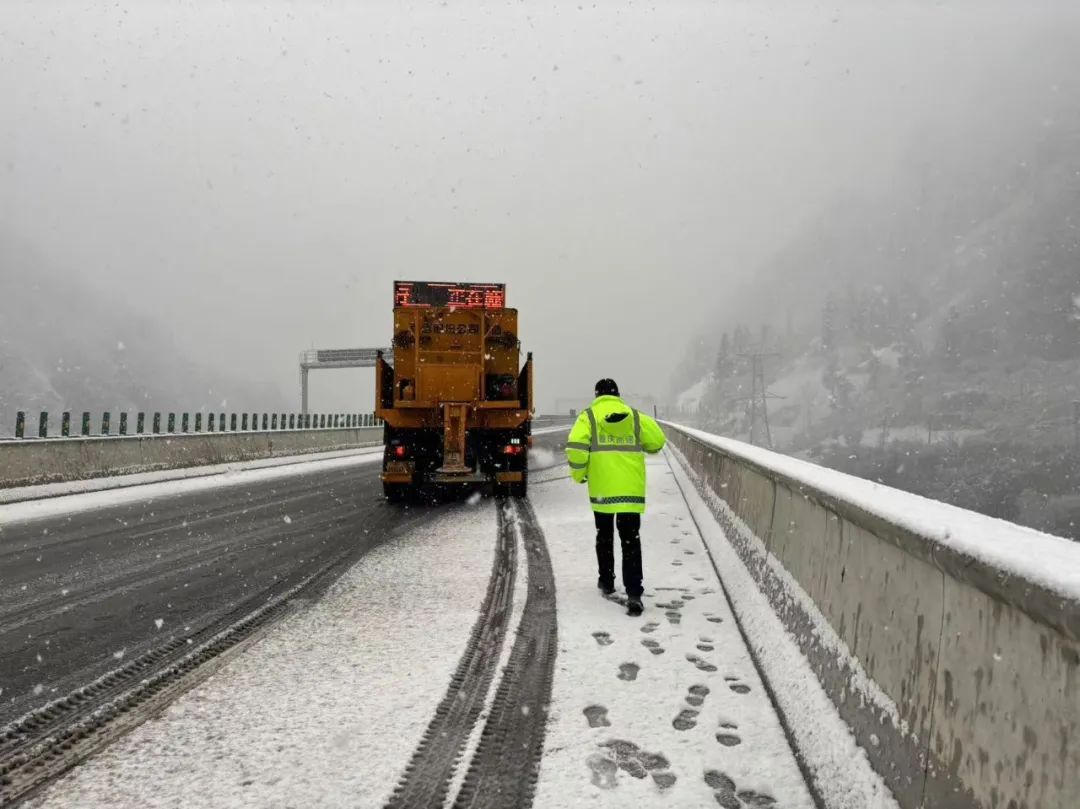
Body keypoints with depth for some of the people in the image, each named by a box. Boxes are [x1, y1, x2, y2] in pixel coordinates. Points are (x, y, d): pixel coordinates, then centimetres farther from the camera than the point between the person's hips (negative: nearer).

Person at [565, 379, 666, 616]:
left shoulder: (589, 416, 0)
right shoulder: (635, 417, 8)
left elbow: (576, 447, -12)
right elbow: (657, 442, 13)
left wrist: (578, 474, 3)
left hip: (602, 488, 0)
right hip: (631, 489, 1)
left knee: (604, 536, 21)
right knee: (631, 541, 0)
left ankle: (606, 581, 32)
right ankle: (634, 594, -11)